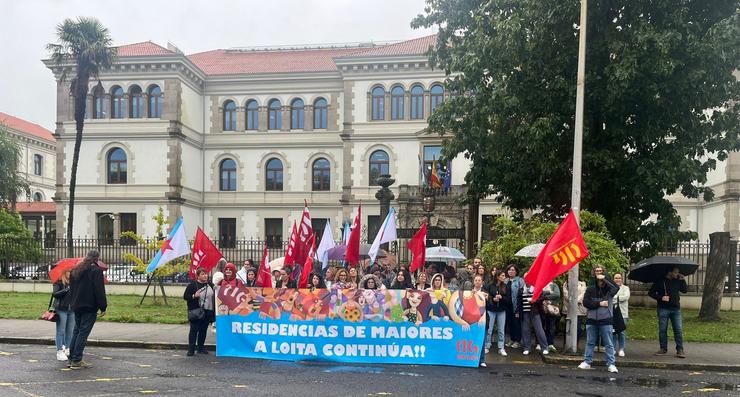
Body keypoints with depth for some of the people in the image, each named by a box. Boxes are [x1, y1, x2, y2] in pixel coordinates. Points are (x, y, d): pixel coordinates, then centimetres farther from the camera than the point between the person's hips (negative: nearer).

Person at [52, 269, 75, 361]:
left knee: (70, 331, 9)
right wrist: (66, 289, -25)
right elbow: (55, 293, -15)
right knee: (61, 331, 0)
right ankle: (59, 352, 4)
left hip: (72, 309, 5)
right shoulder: (59, 282, -4)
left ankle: (67, 350, 19)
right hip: (61, 309, -4)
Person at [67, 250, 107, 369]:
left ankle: (71, 359, 18)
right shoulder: (96, 270, -12)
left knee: (76, 332, 15)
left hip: (76, 306, 8)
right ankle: (76, 361, -4)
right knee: (83, 333, -5)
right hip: (89, 307, -8)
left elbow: (71, 289, 20)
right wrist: (103, 307, -9)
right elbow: (99, 291, -15)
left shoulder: (75, 270, 14)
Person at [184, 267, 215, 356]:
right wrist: (194, 296, -21)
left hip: (207, 312, 5)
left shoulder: (210, 285, 9)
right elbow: (185, 296, -5)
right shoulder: (192, 285, -5)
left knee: (203, 330, 11)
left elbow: (214, 296, 21)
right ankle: (191, 349, 4)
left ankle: (201, 348, 22)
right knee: (194, 330, -2)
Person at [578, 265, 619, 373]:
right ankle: (587, 362, 18)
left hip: (605, 320, -3)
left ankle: (611, 364, 7)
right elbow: (585, 302, -2)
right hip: (591, 320, 3)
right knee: (590, 343, 11)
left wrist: (604, 278, -19)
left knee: (609, 344, 2)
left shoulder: (608, 288, 0)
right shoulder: (590, 289, 7)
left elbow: (616, 288, -23)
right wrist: (599, 303, -12)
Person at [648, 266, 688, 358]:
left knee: (678, 330, -2)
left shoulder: (677, 280, 6)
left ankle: (680, 350, 3)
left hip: (676, 309, 2)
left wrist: (683, 280, -3)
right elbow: (651, 293, -1)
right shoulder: (660, 281, -5)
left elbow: (685, 290, 10)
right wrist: (661, 298, -16)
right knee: (662, 330, 4)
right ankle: (663, 348, 15)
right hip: (663, 309, -2)